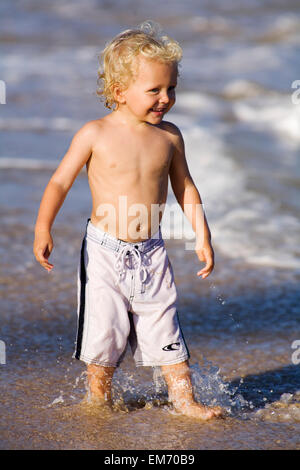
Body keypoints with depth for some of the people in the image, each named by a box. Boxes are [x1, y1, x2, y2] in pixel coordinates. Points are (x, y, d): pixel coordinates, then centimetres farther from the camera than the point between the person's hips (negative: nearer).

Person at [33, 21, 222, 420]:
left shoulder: (169, 136, 1)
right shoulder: (96, 134, -9)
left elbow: (185, 188, 13)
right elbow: (60, 182, -4)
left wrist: (202, 237, 10)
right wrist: (43, 229, -11)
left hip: (151, 252, 3)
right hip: (104, 251, -2)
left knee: (165, 325, 2)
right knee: (104, 328, 1)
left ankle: (184, 400, 13)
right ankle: (99, 401, 22)